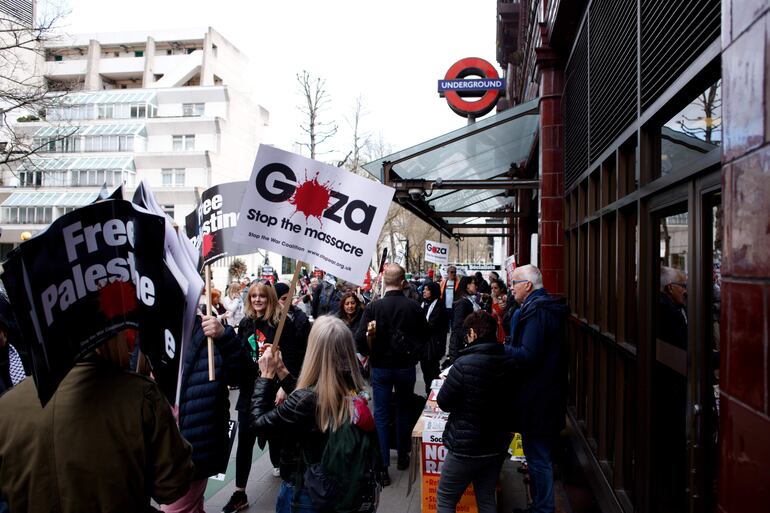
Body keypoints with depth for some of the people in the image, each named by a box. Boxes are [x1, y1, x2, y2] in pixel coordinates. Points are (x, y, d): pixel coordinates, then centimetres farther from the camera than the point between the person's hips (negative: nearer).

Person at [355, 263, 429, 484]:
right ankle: (403, 456, 32)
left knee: (381, 414, 6)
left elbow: (360, 339, -18)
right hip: (406, 367, 2)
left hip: (381, 367, -1)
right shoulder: (414, 307, -10)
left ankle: (383, 466, 4)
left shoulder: (373, 307, -15)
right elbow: (425, 336, 3)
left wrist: (368, 353, -2)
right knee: (404, 410, 19)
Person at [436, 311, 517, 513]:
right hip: (498, 445, 6)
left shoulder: (464, 364, -25)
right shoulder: (510, 363, -5)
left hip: (466, 447, -6)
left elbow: (444, 403, -14)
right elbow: (511, 402, 8)